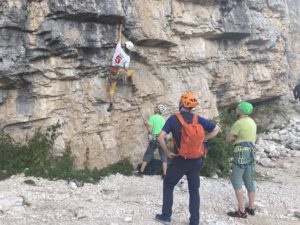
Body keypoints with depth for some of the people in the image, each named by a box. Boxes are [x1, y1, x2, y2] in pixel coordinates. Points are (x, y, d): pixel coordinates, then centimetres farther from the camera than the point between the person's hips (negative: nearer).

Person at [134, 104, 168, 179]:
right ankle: (164, 175, 3)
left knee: (147, 156, 8)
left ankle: (140, 172, 12)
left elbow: (150, 130, -10)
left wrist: (146, 124, 6)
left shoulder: (153, 117, -5)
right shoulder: (163, 119, 10)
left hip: (155, 139, -3)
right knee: (164, 157, 8)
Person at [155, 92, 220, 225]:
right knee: (194, 190, 12)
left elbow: (161, 137, -18)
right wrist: (202, 139, 4)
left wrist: (167, 152, -5)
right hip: (196, 160, 3)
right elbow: (216, 129, 3)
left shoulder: (173, 119, -10)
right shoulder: (198, 119, -1)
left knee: (168, 185, 15)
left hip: (180, 159, -3)